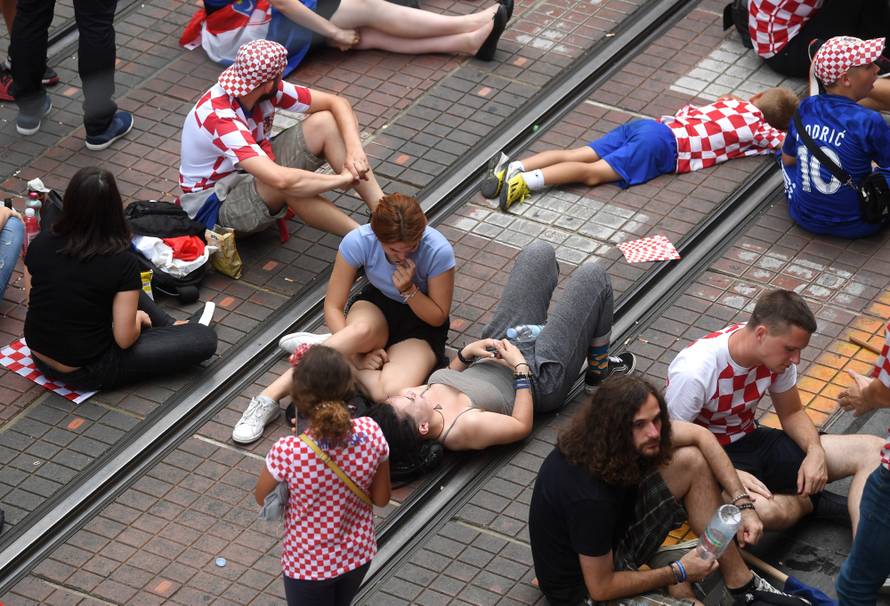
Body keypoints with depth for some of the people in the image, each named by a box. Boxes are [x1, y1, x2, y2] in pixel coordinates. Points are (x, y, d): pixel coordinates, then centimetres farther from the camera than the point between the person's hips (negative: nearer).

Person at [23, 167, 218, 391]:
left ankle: (171, 329, 33)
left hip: (41, 359, 6)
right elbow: (125, 338, -18)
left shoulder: (41, 244, -10)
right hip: (85, 373, -6)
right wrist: (138, 318, 6)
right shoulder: (122, 263, -22)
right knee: (204, 338, 0)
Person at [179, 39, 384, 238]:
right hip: (216, 204, -8)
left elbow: (337, 103, -6)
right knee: (289, 185, -40)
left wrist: (354, 150, -24)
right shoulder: (218, 117, -35)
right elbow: (280, 179, -45)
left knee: (326, 122, -12)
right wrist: (342, 179, -33)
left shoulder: (266, 88, -13)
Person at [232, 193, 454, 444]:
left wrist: (409, 290, -30)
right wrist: (356, 356, -27)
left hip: (420, 326, 0)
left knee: (394, 392, -35)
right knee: (362, 330, -42)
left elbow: (438, 317, -12)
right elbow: (333, 306, -15)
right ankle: (269, 398, -37)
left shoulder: (438, 251, -26)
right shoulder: (358, 241, -24)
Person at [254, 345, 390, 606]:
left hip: (307, 563, -3)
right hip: (358, 555, 4)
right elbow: (381, 498, -8)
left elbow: (262, 498, -10)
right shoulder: (370, 433, -24)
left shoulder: (287, 453, -33)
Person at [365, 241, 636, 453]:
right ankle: (599, 372, 22)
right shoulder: (464, 427, -41)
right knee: (592, 277, -2)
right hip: (541, 375, -7)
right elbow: (522, 426, -25)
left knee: (539, 253, 10)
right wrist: (521, 366, -24)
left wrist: (467, 352, -13)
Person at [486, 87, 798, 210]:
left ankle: (514, 167, -20)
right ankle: (527, 181, -38)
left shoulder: (731, 102, 26)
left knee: (573, 156, -3)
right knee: (593, 172, -19)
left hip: (646, 125, 7)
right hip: (664, 145, -7)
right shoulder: (758, 127, 9)